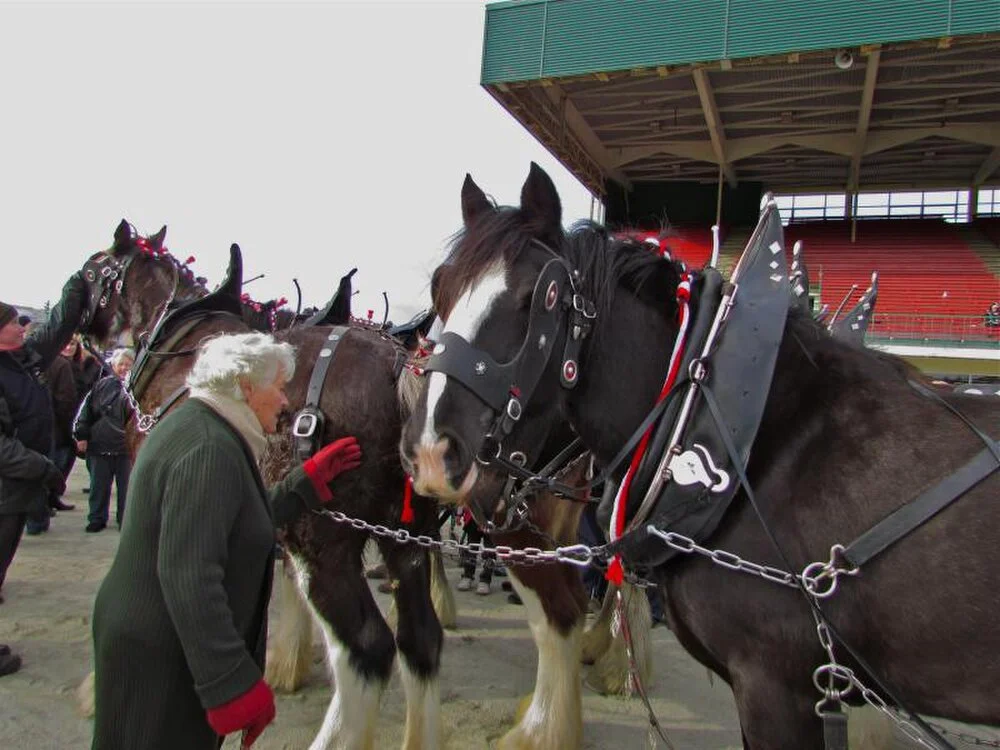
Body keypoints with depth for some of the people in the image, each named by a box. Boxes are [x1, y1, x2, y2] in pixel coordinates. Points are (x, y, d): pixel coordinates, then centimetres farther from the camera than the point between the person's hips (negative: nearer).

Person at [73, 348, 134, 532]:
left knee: (125, 486, 8)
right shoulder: (103, 385, 3)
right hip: (100, 445, 2)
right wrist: (82, 435, 3)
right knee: (99, 485, 12)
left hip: (125, 446, -2)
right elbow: (86, 409, 6)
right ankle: (97, 519, 25)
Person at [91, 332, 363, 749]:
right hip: (159, 658, -10)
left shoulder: (194, 426, 7)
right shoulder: (209, 448, -25)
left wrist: (310, 479, 9)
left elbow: (245, 521, 13)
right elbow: (188, 577, -31)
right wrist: (235, 684, -28)